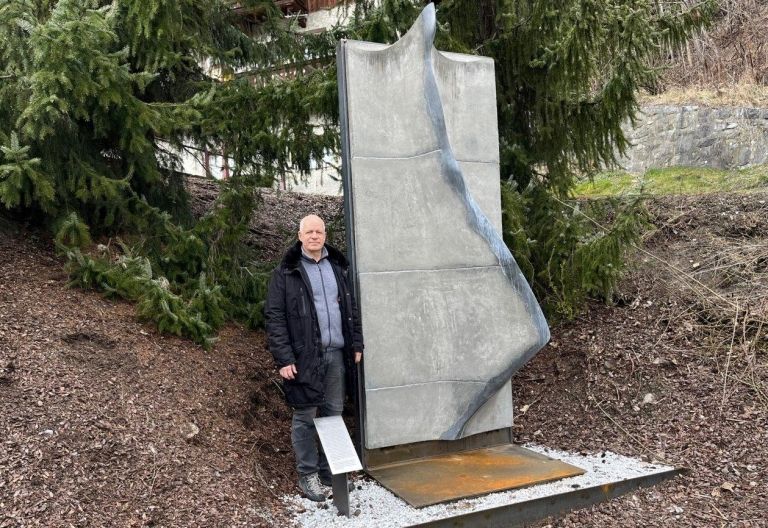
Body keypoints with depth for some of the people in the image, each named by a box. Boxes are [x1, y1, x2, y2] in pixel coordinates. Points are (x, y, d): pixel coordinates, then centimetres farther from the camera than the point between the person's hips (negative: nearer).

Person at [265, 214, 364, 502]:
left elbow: (351, 308, 16)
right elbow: (275, 317, -7)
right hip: (305, 356, -4)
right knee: (305, 417, 3)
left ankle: (330, 470, 25)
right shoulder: (286, 272, -3)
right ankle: (307, 475, 16)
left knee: (334, 414, 11)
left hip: (337, 353, 5)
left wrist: (356, 344, 10)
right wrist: (284, 359, -12)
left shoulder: (338, 267, 13)